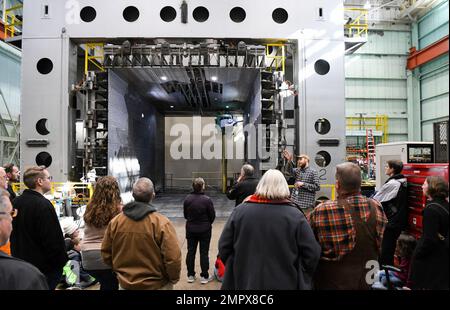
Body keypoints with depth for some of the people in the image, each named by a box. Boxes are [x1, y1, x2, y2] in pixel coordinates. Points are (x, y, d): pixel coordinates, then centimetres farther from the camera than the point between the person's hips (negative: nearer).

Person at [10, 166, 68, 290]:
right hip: (44, 266, -8)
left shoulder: (15, 202, 4)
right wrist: (61, 261, -11)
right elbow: (54, 239, -23)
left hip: (20, 260, 8)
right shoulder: (43, 205, -23)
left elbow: (13, 235, 15)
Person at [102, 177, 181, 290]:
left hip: (125, 284, 3)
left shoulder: (115, 221, -9)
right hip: (156, 285, -3)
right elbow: (173, 258, -23)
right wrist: (173, 279, -3)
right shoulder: (161, 223, -22)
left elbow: (106, 254, 2)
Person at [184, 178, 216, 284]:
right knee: (204, 252, 8)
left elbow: (185, 214, 2)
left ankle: (190, 275, 23)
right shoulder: (207, 200, -18)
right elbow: (212, 215, -9)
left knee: (191, 252, 14)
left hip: (190, 229, 3)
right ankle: (204, 276, 15)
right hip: (204, 230, -3)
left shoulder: (187, 199, -8)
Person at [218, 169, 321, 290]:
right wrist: (301, 280, 7)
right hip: (284, 283, -1)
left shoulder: (239, 211, -7)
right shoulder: (295, 216, -11)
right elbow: (312, 254, -9)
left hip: (245, 282, 1)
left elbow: (224, 248, -2)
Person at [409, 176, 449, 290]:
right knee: (441, 284, 20)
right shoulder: (445, 204, 3)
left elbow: (429, 239, -24)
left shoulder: (431, 209, -23)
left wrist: (417, 254, -12)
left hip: (431, 257, -8)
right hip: (443, 255, 8)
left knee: (424, 285, 6)